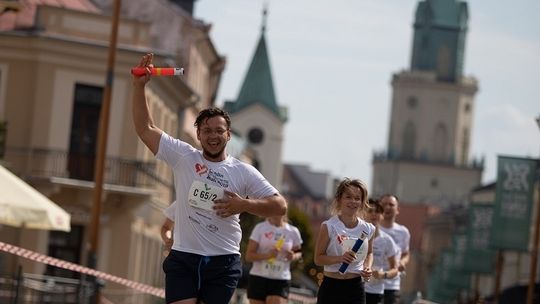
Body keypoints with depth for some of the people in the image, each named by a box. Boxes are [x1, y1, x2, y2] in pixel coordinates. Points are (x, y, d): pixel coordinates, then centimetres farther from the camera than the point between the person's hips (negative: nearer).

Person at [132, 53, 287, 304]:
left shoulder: (244, 172, 4)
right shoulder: (183, 157, 5)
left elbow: (280, 206, 3)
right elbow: (145, 128, 4)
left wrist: (243, 205, -12)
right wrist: (139, 86, -5)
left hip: (223, 262, 0)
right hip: (183, 258, 0)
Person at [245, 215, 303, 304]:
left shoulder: (293, 231, 3)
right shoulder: (260, 228, -2)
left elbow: (298, 252, 20)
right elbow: (248, 256, -5)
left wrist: (293, 256, -5)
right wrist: (267, 255, -23)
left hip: (281, 280, 0)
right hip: (258, 278, 0)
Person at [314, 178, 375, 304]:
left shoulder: (368, 229, 2)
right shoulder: (329, 226, -8)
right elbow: (318, 258, -7)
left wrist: (368, 267, 1)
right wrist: (340, 258, -24)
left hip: (356, 288, 3)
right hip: (331, 286, -2)